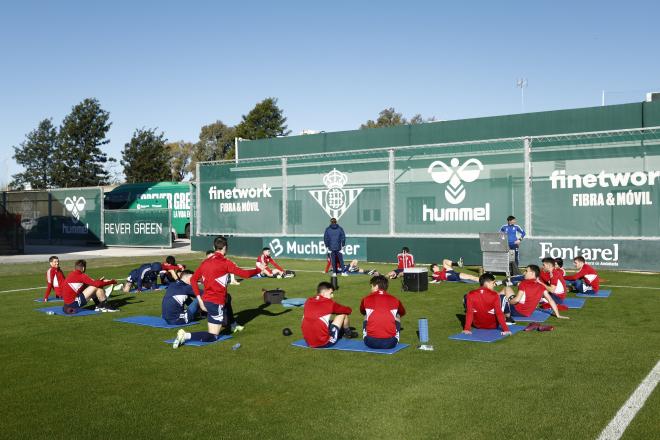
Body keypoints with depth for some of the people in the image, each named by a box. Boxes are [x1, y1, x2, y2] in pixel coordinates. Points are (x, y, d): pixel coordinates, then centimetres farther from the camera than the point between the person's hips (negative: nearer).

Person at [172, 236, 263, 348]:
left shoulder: (206, 262, 7)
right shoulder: (225, 262, -12)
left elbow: (193, 279, 9)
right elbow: (245, 274, -13)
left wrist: (200, 299, 9)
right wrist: (259, 269, 4)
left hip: (206, 300, 8)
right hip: (216, 302, -8)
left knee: (227, 297, 36)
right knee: (213, 337, -2)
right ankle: (186, 336, -20)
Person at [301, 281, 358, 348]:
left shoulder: (308, 302, 5)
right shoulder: (329, 302, -6)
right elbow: (348, 310, 8)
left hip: (308, 342, 5)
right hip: (325, 342, -5)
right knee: (343, 313, 10)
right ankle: (348, 333, 34)